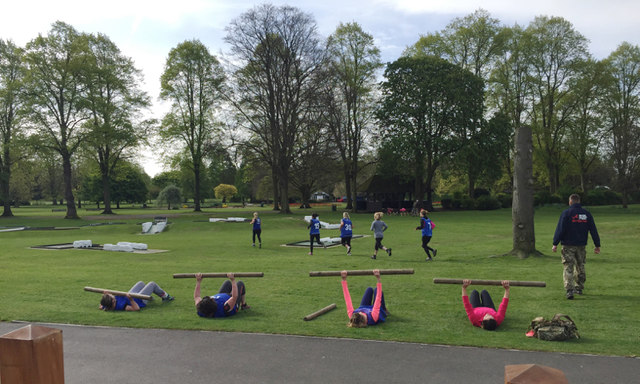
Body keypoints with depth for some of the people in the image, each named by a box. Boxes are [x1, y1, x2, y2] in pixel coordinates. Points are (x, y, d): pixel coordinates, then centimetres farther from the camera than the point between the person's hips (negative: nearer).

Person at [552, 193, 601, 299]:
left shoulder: (566, 213, -8)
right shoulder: (587, 214, 6)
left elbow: (560, 229, -12)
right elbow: (593, 230, 7)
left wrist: (555, 244, -9)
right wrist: (597, 245, 12)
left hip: (568, 246, -4)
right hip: (581, 246, 4)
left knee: (568, 268, -4)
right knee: (580, 267, 19)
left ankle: (569, 290, -14)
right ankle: (579, 288, 28)